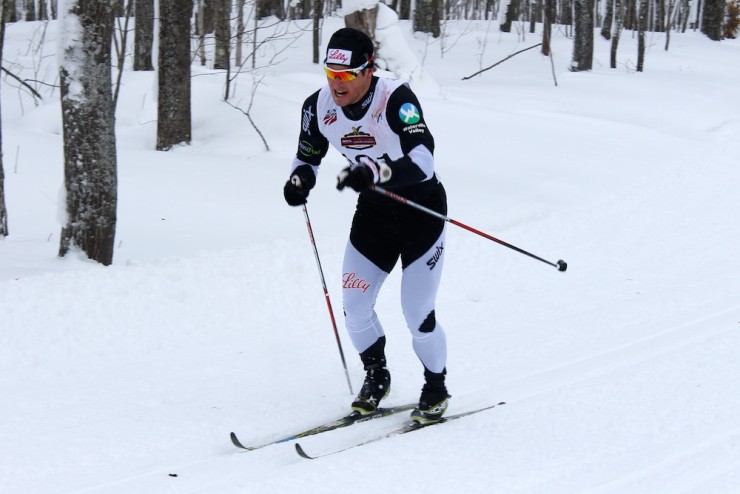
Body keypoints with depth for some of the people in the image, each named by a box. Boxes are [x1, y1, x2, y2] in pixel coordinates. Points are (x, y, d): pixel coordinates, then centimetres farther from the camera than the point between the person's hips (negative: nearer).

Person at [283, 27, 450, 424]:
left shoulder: (396, 99, -29)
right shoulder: (319, 106, -12)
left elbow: (423, 163, -41)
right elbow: (308, 156, 5)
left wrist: (373, 172, -56)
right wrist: (299, 181, -18)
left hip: (421, 209, -5)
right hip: (373, 211, 5)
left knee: (417, 315, -5)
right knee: (354, 310, 2)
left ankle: (436, 390, 20)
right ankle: (376, 377, 29)